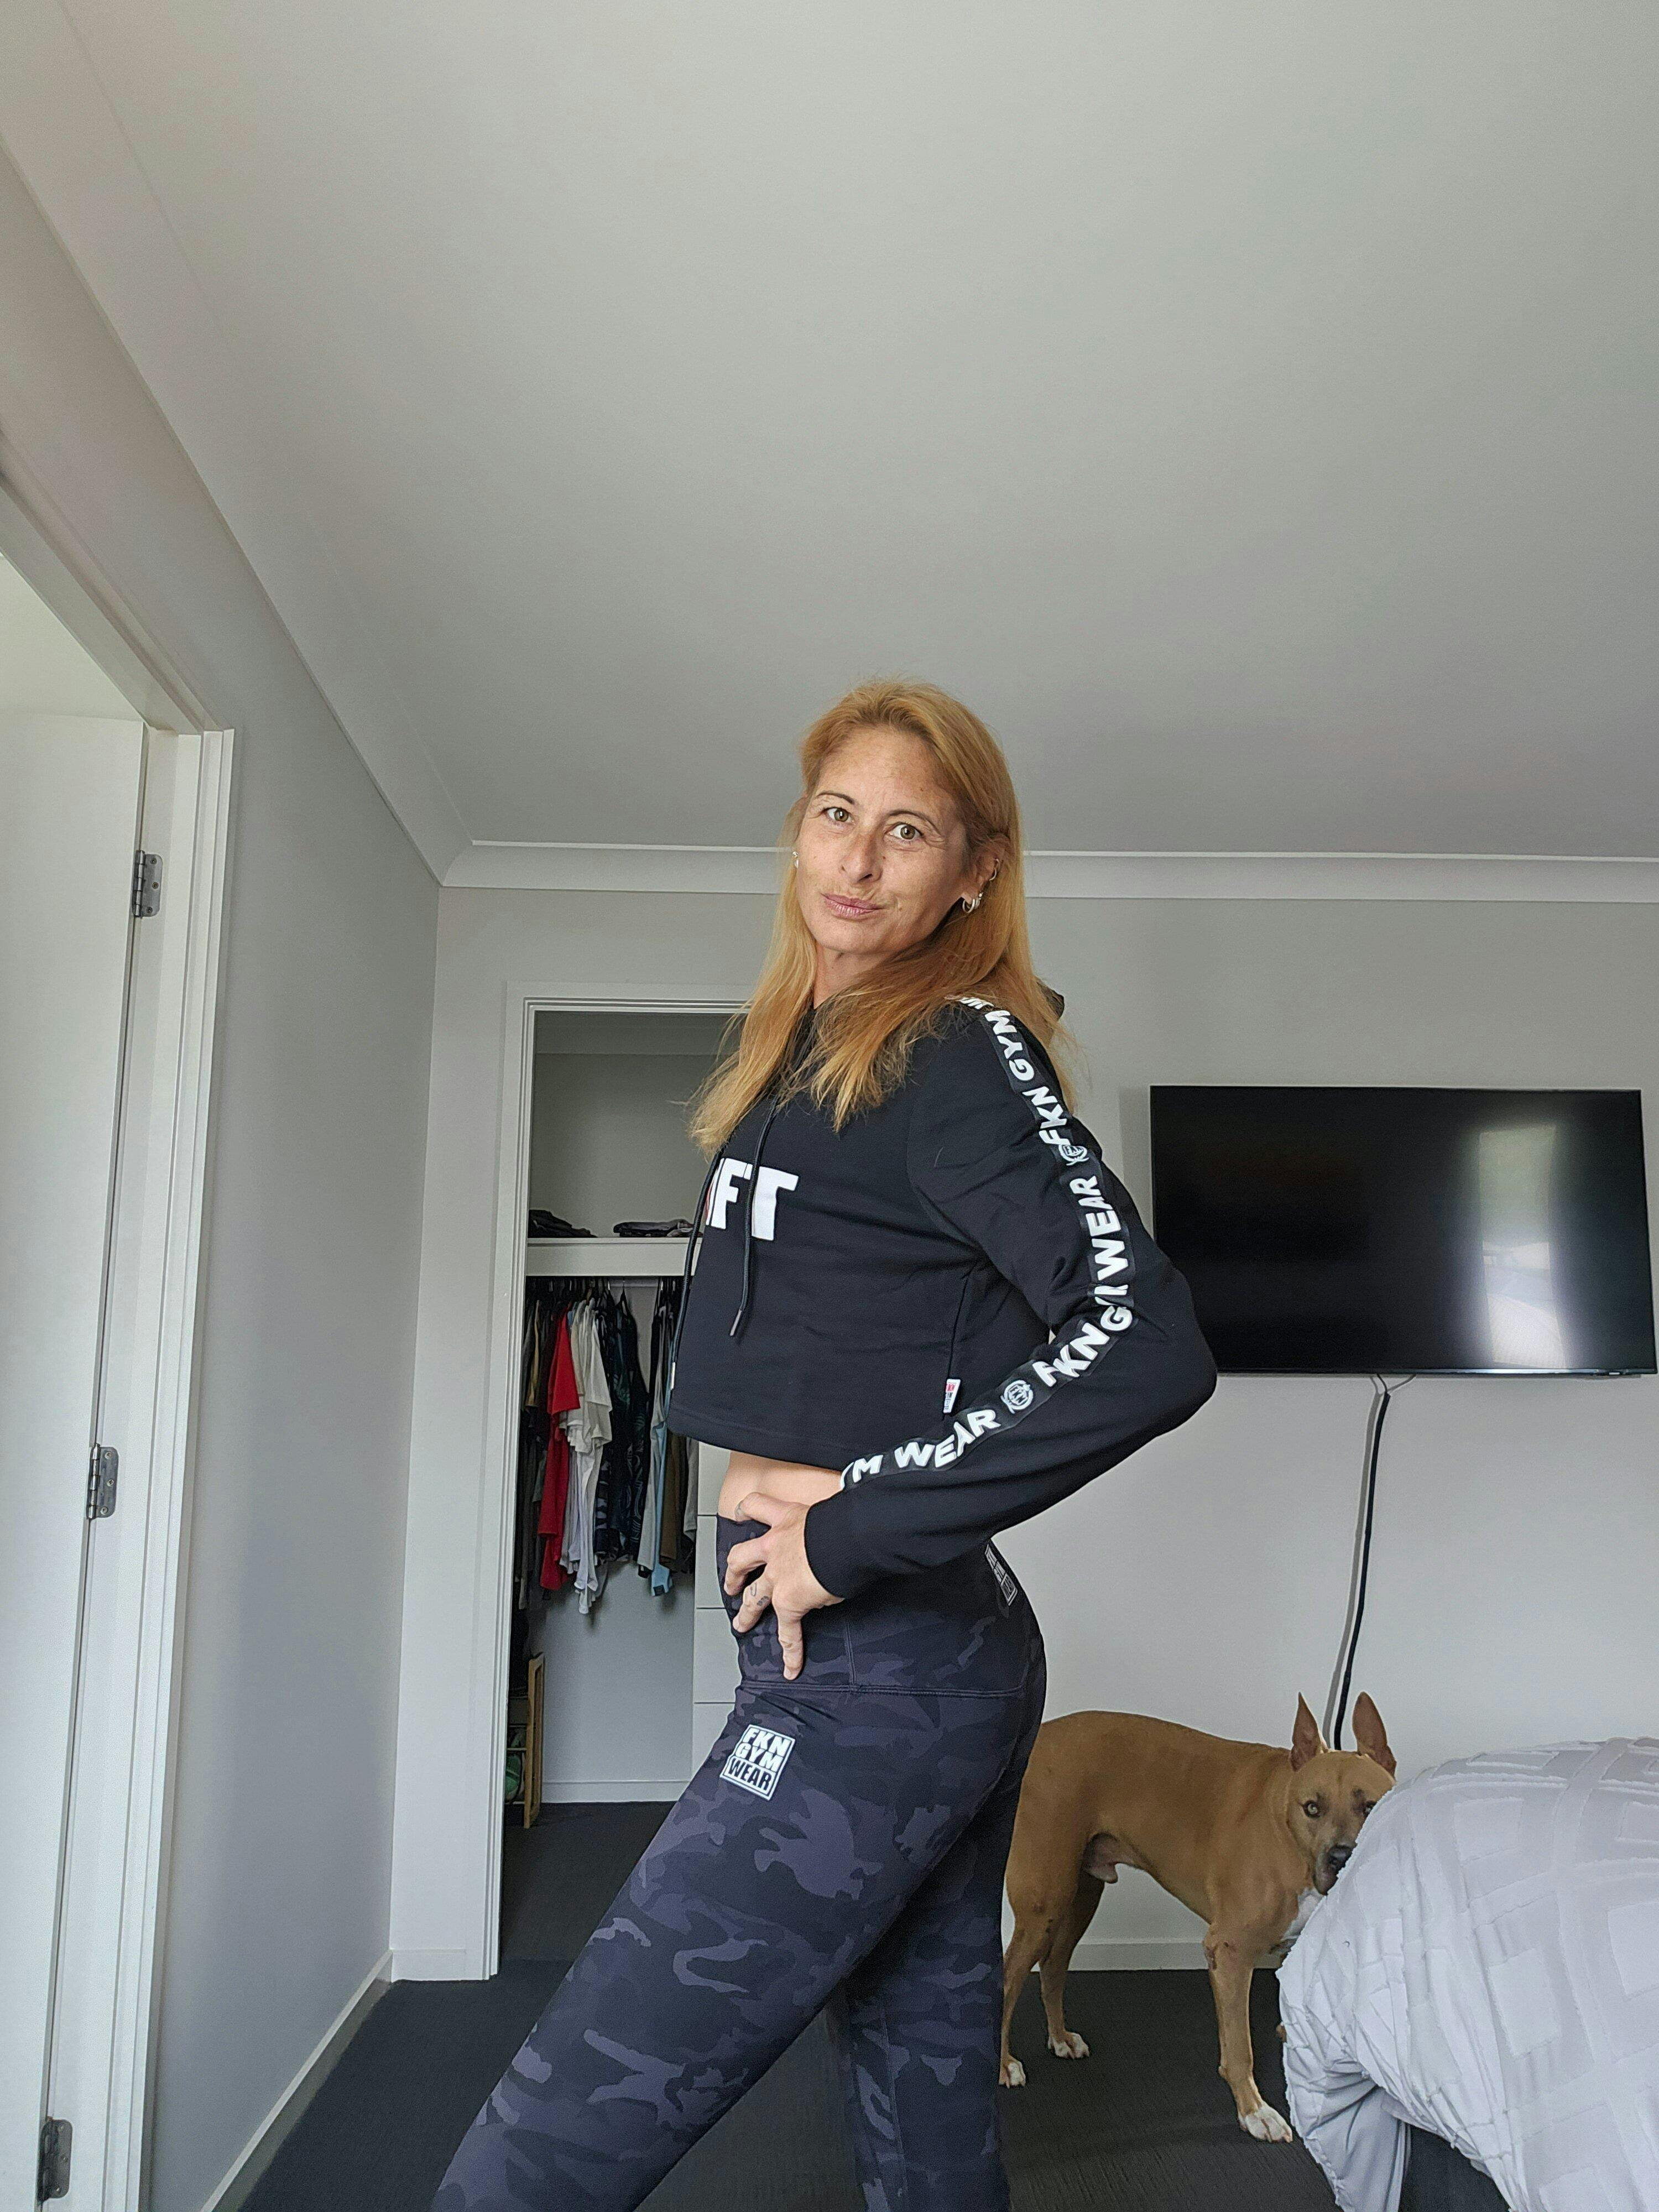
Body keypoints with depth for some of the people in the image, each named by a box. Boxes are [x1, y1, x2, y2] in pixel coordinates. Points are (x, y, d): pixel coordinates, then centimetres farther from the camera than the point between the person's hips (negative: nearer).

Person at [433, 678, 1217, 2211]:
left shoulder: (965, 1051, -12)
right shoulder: (803, 1050, 14)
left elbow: (1146, 1350, -24)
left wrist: (851, 1533, -19)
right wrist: (779, 1470, 2)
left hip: (875, 1674, -9)